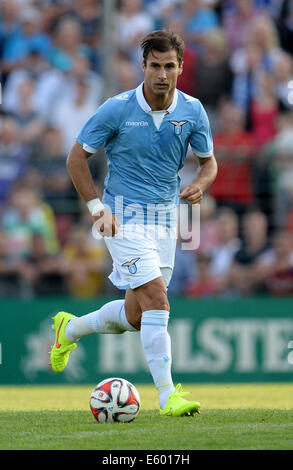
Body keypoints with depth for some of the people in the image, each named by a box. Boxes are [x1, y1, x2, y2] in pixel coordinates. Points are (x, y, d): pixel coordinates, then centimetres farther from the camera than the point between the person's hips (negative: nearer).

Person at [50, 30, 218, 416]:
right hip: (124, 216, -5)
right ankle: (167, 394, -18)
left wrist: (200, 185, -13)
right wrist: (97, 207, -12)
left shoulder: (192, 110, -2)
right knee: (156, 300, -20)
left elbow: (209, 161, 10)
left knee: (136, 318, 10)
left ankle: (71, 328, 37)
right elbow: (77, 157, -4)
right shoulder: (117, 109, -12)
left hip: (165, 218, 5)